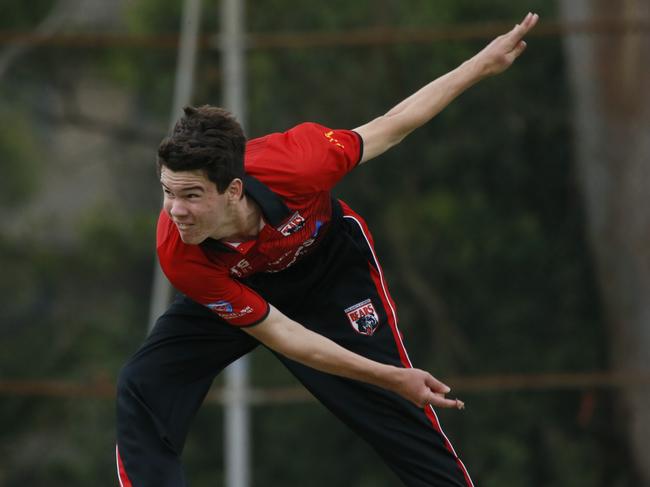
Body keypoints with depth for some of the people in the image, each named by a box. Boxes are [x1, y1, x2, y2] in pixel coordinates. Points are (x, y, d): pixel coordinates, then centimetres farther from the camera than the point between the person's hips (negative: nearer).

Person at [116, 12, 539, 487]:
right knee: (143, 392, -17)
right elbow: (279, 333, -28)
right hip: (238, 289, 0)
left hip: (331, 267, 0)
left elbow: (390, 127, -21)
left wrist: (483, 64, -12)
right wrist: (391, 377, -28)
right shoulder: (179, 257, -37)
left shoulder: (292, 162, -40)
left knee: (400, 412, -4)